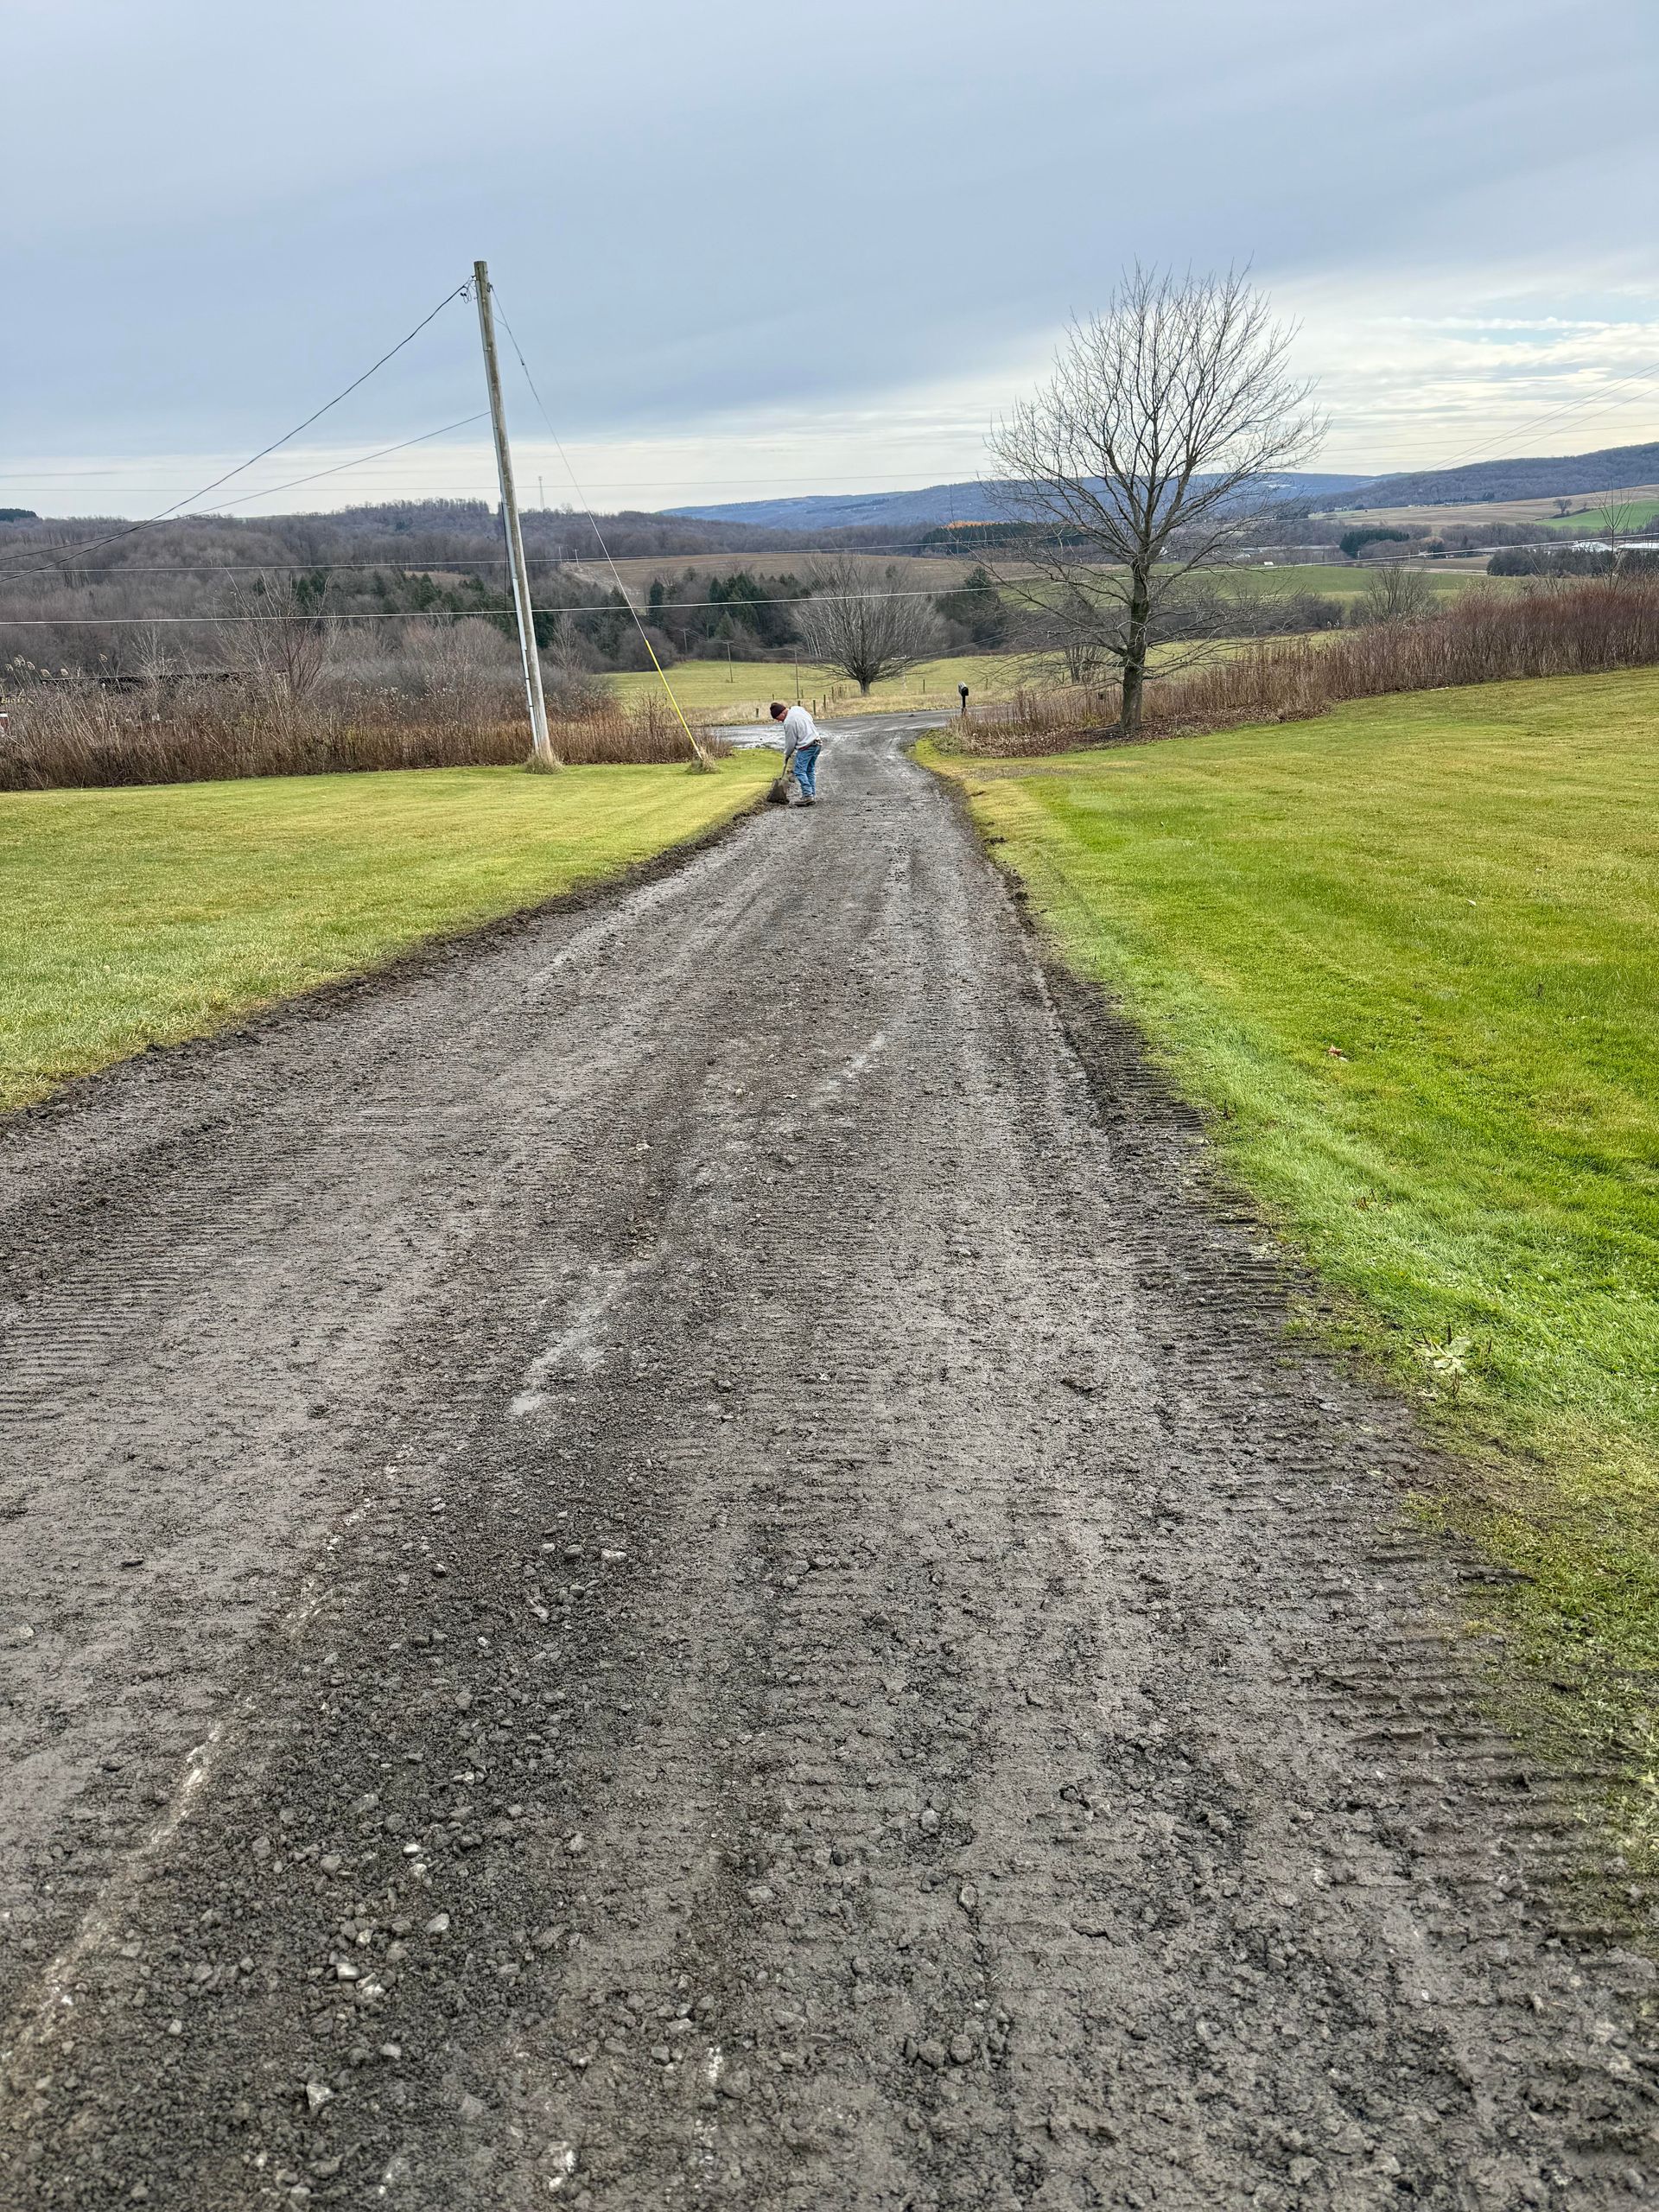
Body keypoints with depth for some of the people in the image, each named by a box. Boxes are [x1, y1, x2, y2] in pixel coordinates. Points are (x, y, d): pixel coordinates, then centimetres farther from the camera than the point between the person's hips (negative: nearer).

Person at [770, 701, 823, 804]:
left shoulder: (789, 722, -16)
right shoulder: (799, 709, 8)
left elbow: (790, 741, -9)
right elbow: (812, 721, 21)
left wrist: (787, 754, 8)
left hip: (806, 747, -9)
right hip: (818, 743, 9)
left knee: (800, 771, -5)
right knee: (811, 770, 14)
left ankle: (808, 796, -11)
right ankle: (813, 795, 15)